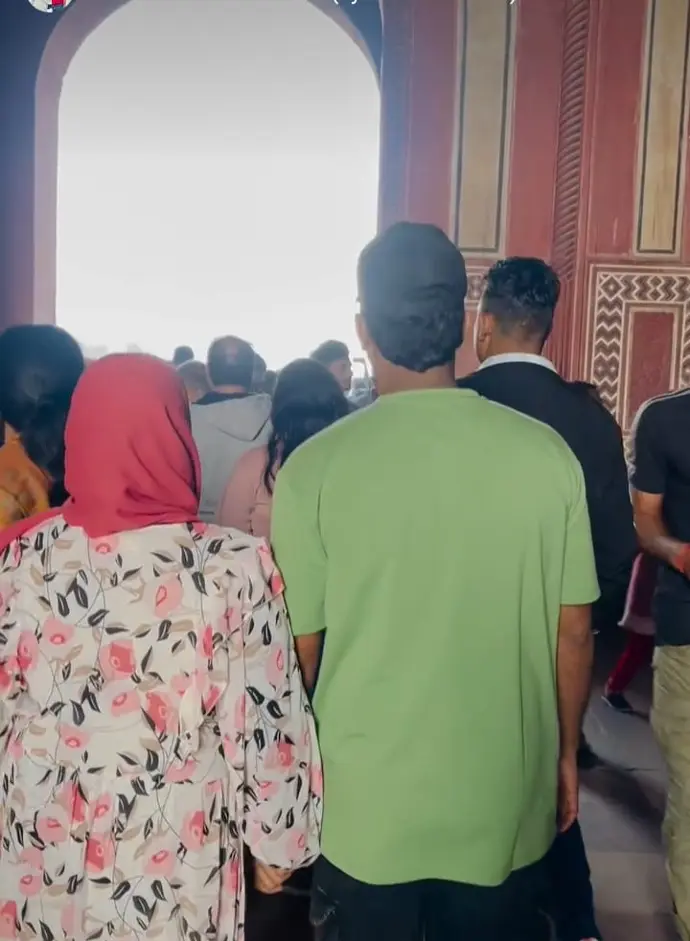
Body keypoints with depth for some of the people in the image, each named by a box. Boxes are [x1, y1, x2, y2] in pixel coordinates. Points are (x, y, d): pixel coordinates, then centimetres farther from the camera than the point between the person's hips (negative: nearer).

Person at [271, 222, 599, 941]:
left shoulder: (316, 466, -16)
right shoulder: (546, 453, -11)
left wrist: (299, 770, 13)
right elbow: (573, 632, -3)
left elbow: (303, 649, -6)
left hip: (366, 806, -1)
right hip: (505, 803, 2)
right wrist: (566, 754, 13)